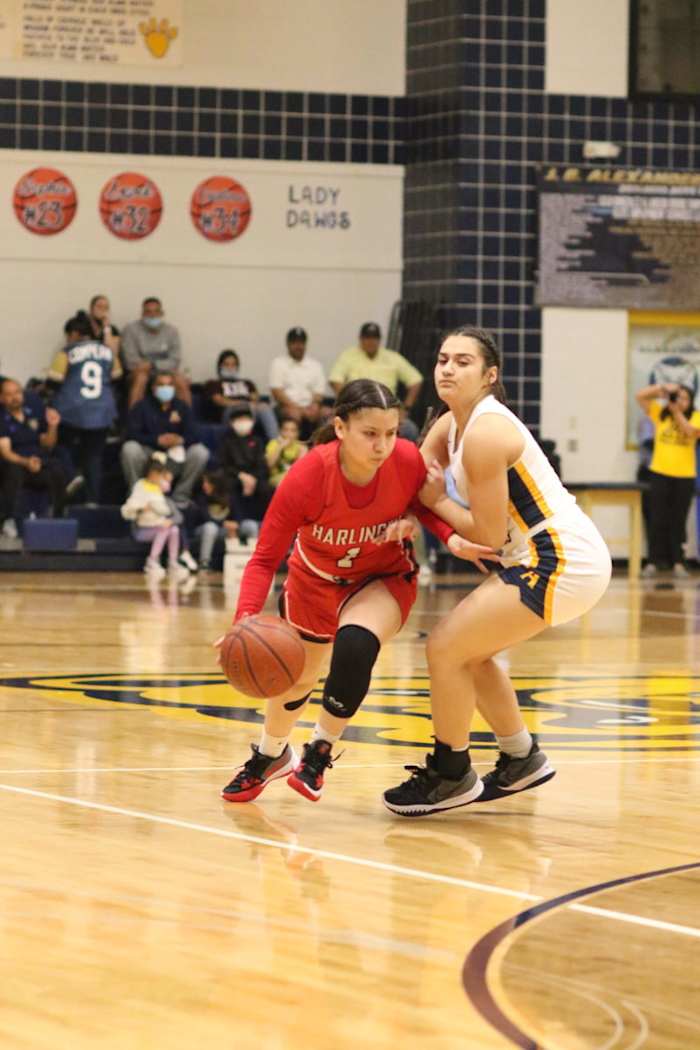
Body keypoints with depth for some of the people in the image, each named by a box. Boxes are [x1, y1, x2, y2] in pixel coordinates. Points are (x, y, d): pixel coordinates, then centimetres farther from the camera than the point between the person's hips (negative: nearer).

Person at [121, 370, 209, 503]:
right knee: (130, 448, -32)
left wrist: (180, 440, -29)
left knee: (200, 452, -23)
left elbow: (192, 436, -4)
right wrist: (158, 440, -27)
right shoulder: (142, 406, -2)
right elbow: (132, 434, -14)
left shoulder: (182, 408, 5)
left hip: (175, 457, 2)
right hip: (148, 454, -2)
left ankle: (181, 495, -8)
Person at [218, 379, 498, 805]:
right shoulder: (307, 477, -36)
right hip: (318, 574, 1)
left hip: (385, 576, -1)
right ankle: (269, 756, 54)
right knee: (297, 676, 20)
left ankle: (321, 751, -5)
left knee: (354, 647, -31)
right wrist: (246, 619, -46)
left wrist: (452, 537, -25)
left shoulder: (408, 461, -31)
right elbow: (265, 559, -30)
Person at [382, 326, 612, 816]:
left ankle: (452, 776, 7)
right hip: (558, 559, 10)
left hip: (562, 564, -10)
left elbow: (489, 533, -17)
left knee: (445, 648, -6)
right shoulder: (450, 425, 10)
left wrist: (437, 501, -4)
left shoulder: (484, 434, -18)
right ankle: (522, 760, 31)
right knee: (470, 652, 21)